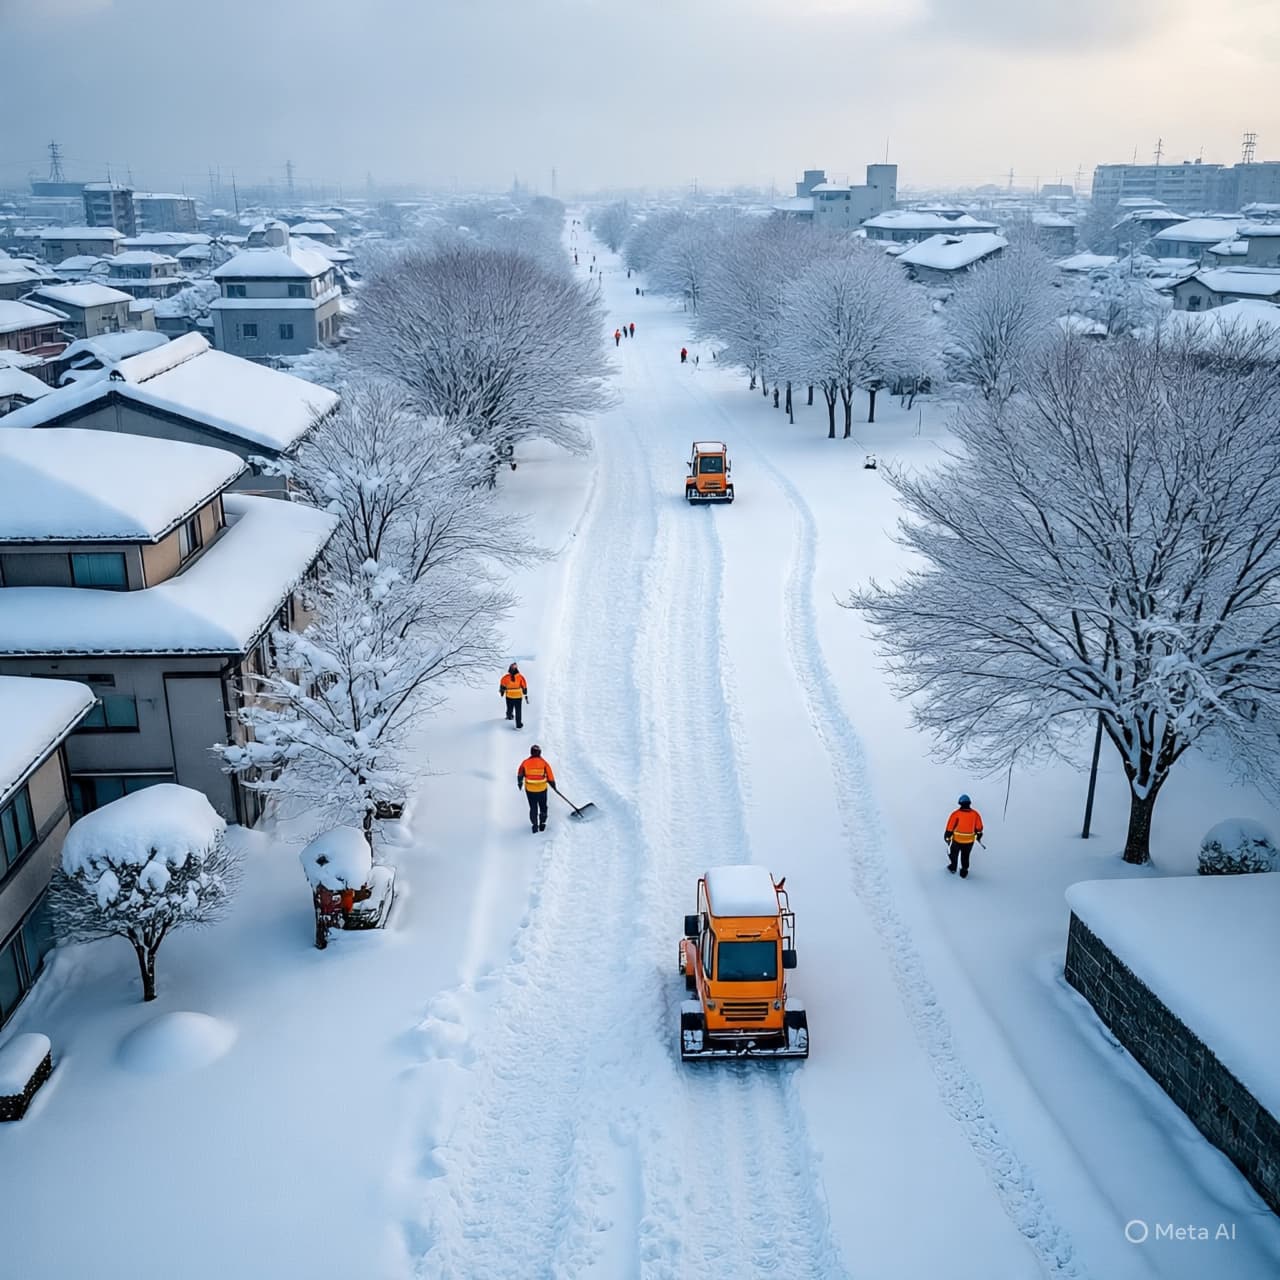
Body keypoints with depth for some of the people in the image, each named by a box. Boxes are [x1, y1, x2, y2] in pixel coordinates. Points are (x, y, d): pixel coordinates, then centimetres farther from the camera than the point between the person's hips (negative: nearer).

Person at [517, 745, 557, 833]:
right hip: (542, 789, -1)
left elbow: (520, 774, 9)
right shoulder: (543, 763, -10)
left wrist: (519, 783, 27)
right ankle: (542, 824, 17)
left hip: (529, 790, 1)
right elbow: (550, 776, -7)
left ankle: (534, 825, 7)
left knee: (533, 808, 14)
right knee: (543, 807, 19)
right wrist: (553, 786, 8)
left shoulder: (526, 763, -6)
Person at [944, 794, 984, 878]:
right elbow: (979, 827, 1)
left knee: (954, 853, 25)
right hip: (969, 841, 2)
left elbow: (950, 827, -13)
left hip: (957, 840, -2)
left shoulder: (956, 814, -17)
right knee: (965, 856, 22)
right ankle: (964, 873, 30)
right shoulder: (975, 814, -8)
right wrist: (978, 835, 19)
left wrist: (947, 837, 0)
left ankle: (952, 868, 42)